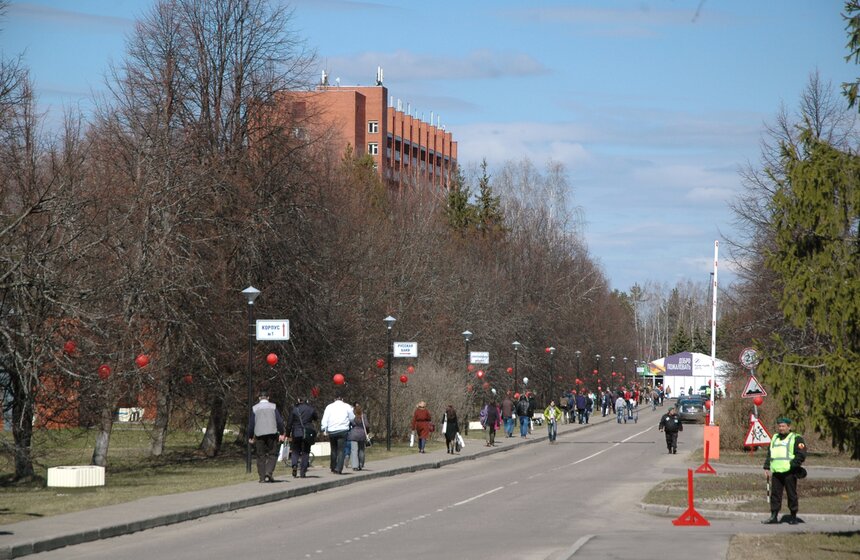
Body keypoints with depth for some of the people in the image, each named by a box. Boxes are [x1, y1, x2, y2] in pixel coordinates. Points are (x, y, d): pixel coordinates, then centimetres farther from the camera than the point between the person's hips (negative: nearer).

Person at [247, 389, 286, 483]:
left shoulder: (255, 408, 4)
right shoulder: (273, 406, 2)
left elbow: (251, 423, 3)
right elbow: (279, 421, 1)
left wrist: (250, 437, 11)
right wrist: (281, 433, 9)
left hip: (259, 434, 1)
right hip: (272, 433, -1)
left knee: (261, 456, 5)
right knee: (272, 454, 5)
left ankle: (262, 477, 1)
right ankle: (268, 472, -15)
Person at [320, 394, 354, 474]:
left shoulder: (329, 407, 8)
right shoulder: (347, 406, 5)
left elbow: (325, 419, 2)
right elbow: (352, 418, 11)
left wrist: (324, 429, 3)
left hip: (331, 431, 2)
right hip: (342, 430, -2)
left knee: (334, 450, 16)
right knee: (341, 450, -3)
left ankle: (333, 468, 21)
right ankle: (338, 469, -14)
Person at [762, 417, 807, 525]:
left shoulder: (796, 439, -1)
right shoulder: (775, 438, 20)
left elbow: (801, 455, -9)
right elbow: (769, 454, 24)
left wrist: (792, 465, -18)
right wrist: (767, 468, 14)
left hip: (789, 472, -6)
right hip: (776, 472, 6)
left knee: (792, 495, 1)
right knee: (775, 494, 3)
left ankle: (793, 517, 7)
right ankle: (774, 516, 6)